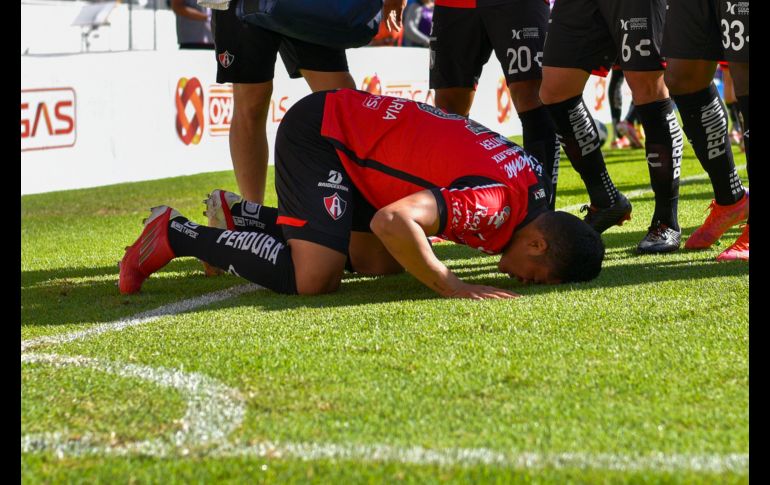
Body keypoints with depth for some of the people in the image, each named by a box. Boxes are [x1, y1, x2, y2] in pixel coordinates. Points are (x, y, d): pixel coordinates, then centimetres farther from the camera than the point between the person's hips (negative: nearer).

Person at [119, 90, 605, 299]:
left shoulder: (535, 182, -1)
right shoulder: (500, 202, -30)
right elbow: (392, 221, -41)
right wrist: (448, 284, -32)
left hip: (354, 122, 10)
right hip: (319, 133, -10)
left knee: (382, 263, 13)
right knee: (313, 278, -20)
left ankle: (240, 215, 26)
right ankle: (176, 234, -3)